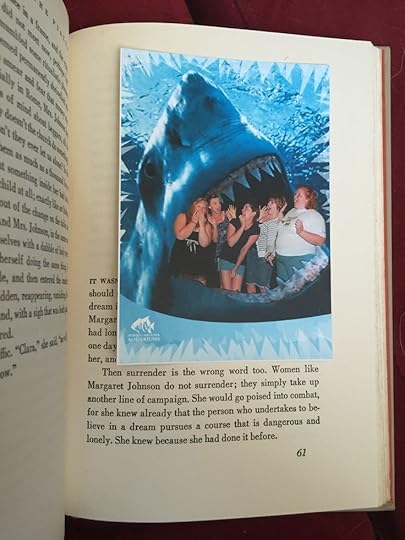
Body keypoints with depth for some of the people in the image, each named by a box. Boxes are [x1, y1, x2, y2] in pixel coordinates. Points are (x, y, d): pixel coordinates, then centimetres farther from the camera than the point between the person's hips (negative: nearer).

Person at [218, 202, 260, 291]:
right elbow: (230, 243, -20)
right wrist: (242, 226, -19)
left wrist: (235, 267, -11)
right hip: (226, 259, -1)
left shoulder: (255, 230, -5)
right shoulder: (235, 222, -7)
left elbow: (245, 249, -9)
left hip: (240, 262, 1)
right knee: (227, 291, -9)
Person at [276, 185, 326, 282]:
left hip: (300, 260, -7)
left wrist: (301, 232, -30)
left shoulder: (314, 215, -8)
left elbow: (320, 241, -18)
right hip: (280, 259, 7)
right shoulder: (291, 212, 14)